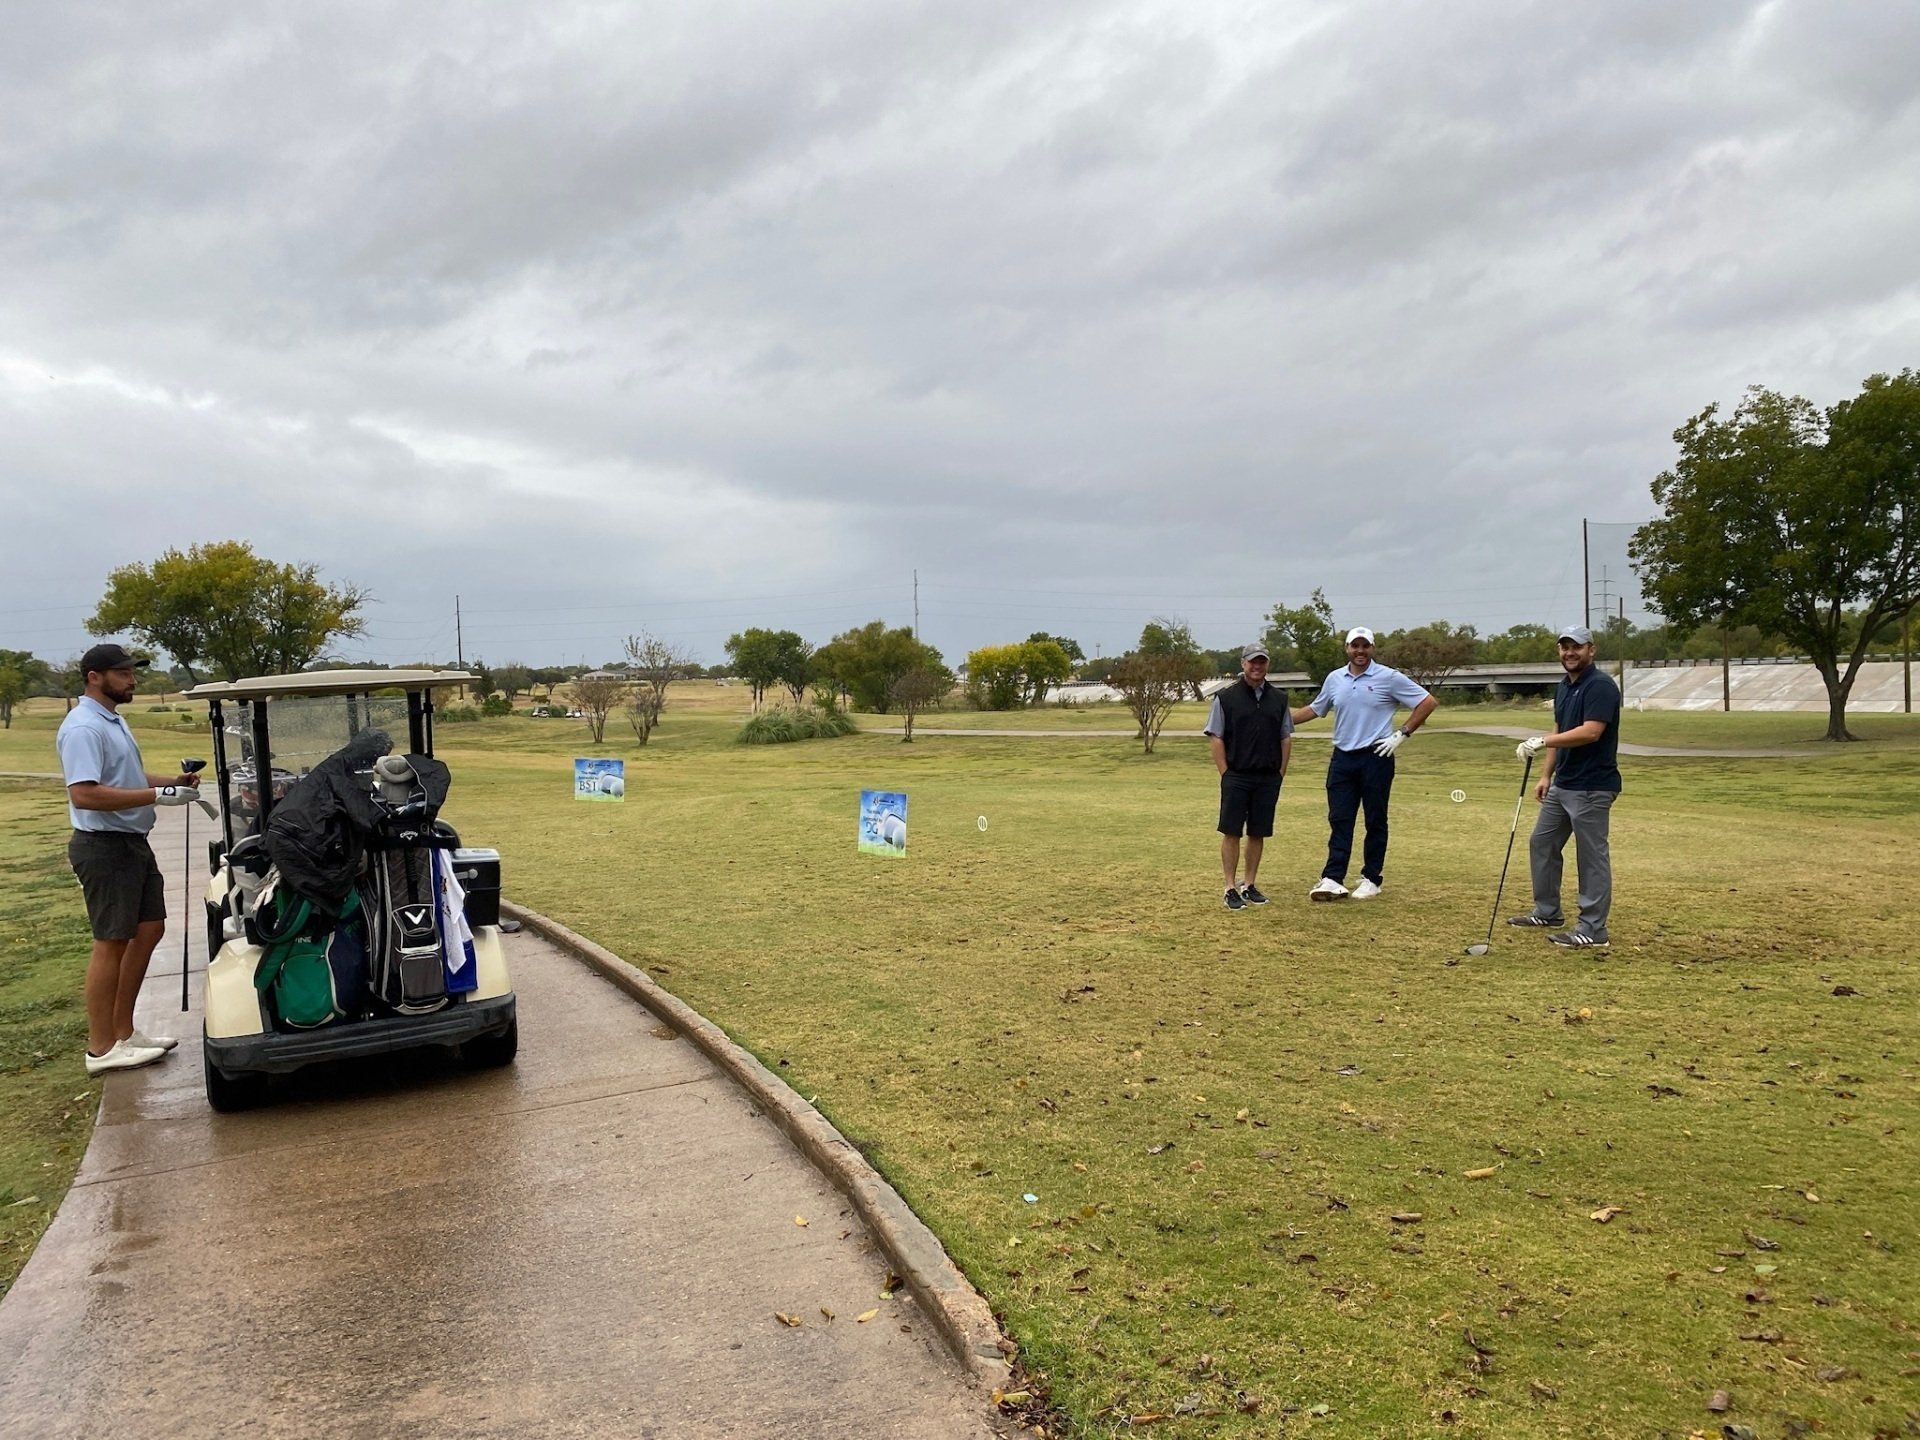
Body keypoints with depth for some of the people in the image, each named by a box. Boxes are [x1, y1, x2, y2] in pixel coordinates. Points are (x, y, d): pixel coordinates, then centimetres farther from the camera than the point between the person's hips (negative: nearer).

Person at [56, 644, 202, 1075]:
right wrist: (157, 795, -27)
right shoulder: (83, 728, -18)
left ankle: (123, 1030, 24)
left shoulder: (113, 720, 15)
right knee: (112, 942, -3)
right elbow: (84, 794, -28)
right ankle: (102, 1048, 6)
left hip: (134, 843, 10)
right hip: (105, 847, -10)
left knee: (150, 929, 14)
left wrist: (173, 781, 10)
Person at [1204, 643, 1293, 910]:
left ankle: (1249, 885, 18)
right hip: (1236, 777, -3)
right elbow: (1215, 738, -3)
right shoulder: (1226, 698, -2)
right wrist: (1226, 774, -8)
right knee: (1231, 833, -2)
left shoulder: (1279, 698, 10)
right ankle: (1230, 889, 3)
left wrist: (1281, 773, 6)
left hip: (1269, 779, 4)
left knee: (1258, 833, 8)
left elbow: (1286, 738, 14)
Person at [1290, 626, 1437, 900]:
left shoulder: (1388, 678, -6)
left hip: (1375, 757, -4)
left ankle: (1372, 879, 13)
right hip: (1342, 758, 4)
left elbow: (1428, 702, -4)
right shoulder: (1334, 679, 9)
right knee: (1339, 819, 0)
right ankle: (1333, 880, -1)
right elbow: (1314, 710, 22)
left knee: (1375, 821, 5)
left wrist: (1402, 734, -8)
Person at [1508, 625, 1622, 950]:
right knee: (1542, 844, 16)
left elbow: (1590, 732, -26)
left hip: (1592, 788, -10)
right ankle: (1548, 912, 29)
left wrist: (1542, 741, -29)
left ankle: (1594, 930, 4)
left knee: (1592, 857, -3)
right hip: (1561, 785, 10)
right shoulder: (1563, 688, 14)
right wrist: (1546, 775, 15)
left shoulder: (1600, 685, -15)